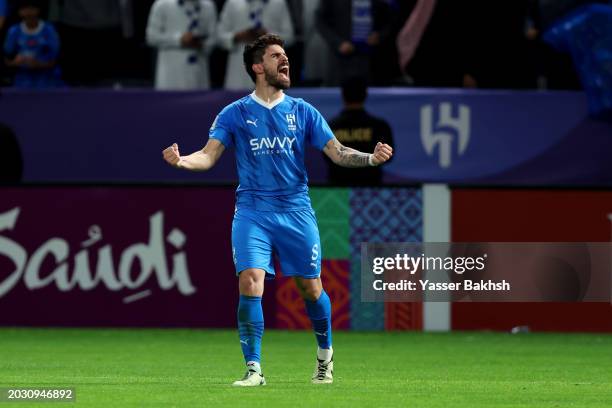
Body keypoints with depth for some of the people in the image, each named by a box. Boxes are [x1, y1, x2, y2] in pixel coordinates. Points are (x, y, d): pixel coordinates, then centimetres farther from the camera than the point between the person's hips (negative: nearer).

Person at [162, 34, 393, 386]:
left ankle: (325, 353, 32)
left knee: (311, 288, 6)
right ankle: (253, 368, -8)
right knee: (250, 284, -16)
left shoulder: (302, 112, 6)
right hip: (252, 213, -1)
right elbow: (209, 156, -1)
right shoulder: (235, 114, 3)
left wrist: (371, 158, -14)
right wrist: (182, 161, -22)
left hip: (296, 211, 1)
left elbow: (338, 152, 5)